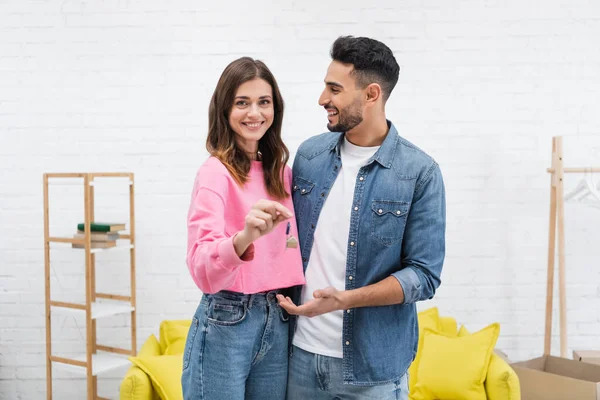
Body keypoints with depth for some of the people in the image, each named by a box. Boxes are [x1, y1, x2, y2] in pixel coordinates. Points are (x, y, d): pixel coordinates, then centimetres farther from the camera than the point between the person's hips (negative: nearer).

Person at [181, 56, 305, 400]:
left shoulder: (282, 171, 7)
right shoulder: (216, 171, -12)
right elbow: (202, 271, -22)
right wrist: (245, 236, -40)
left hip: (279, 324, 6)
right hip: (226, 325, -6)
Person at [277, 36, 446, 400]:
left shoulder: (419, 172, -10)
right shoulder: (309, 154, 3)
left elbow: (425, 276, -12)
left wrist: (343, 299, -21)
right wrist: (283, 290, -3)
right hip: (301, 353, 4)